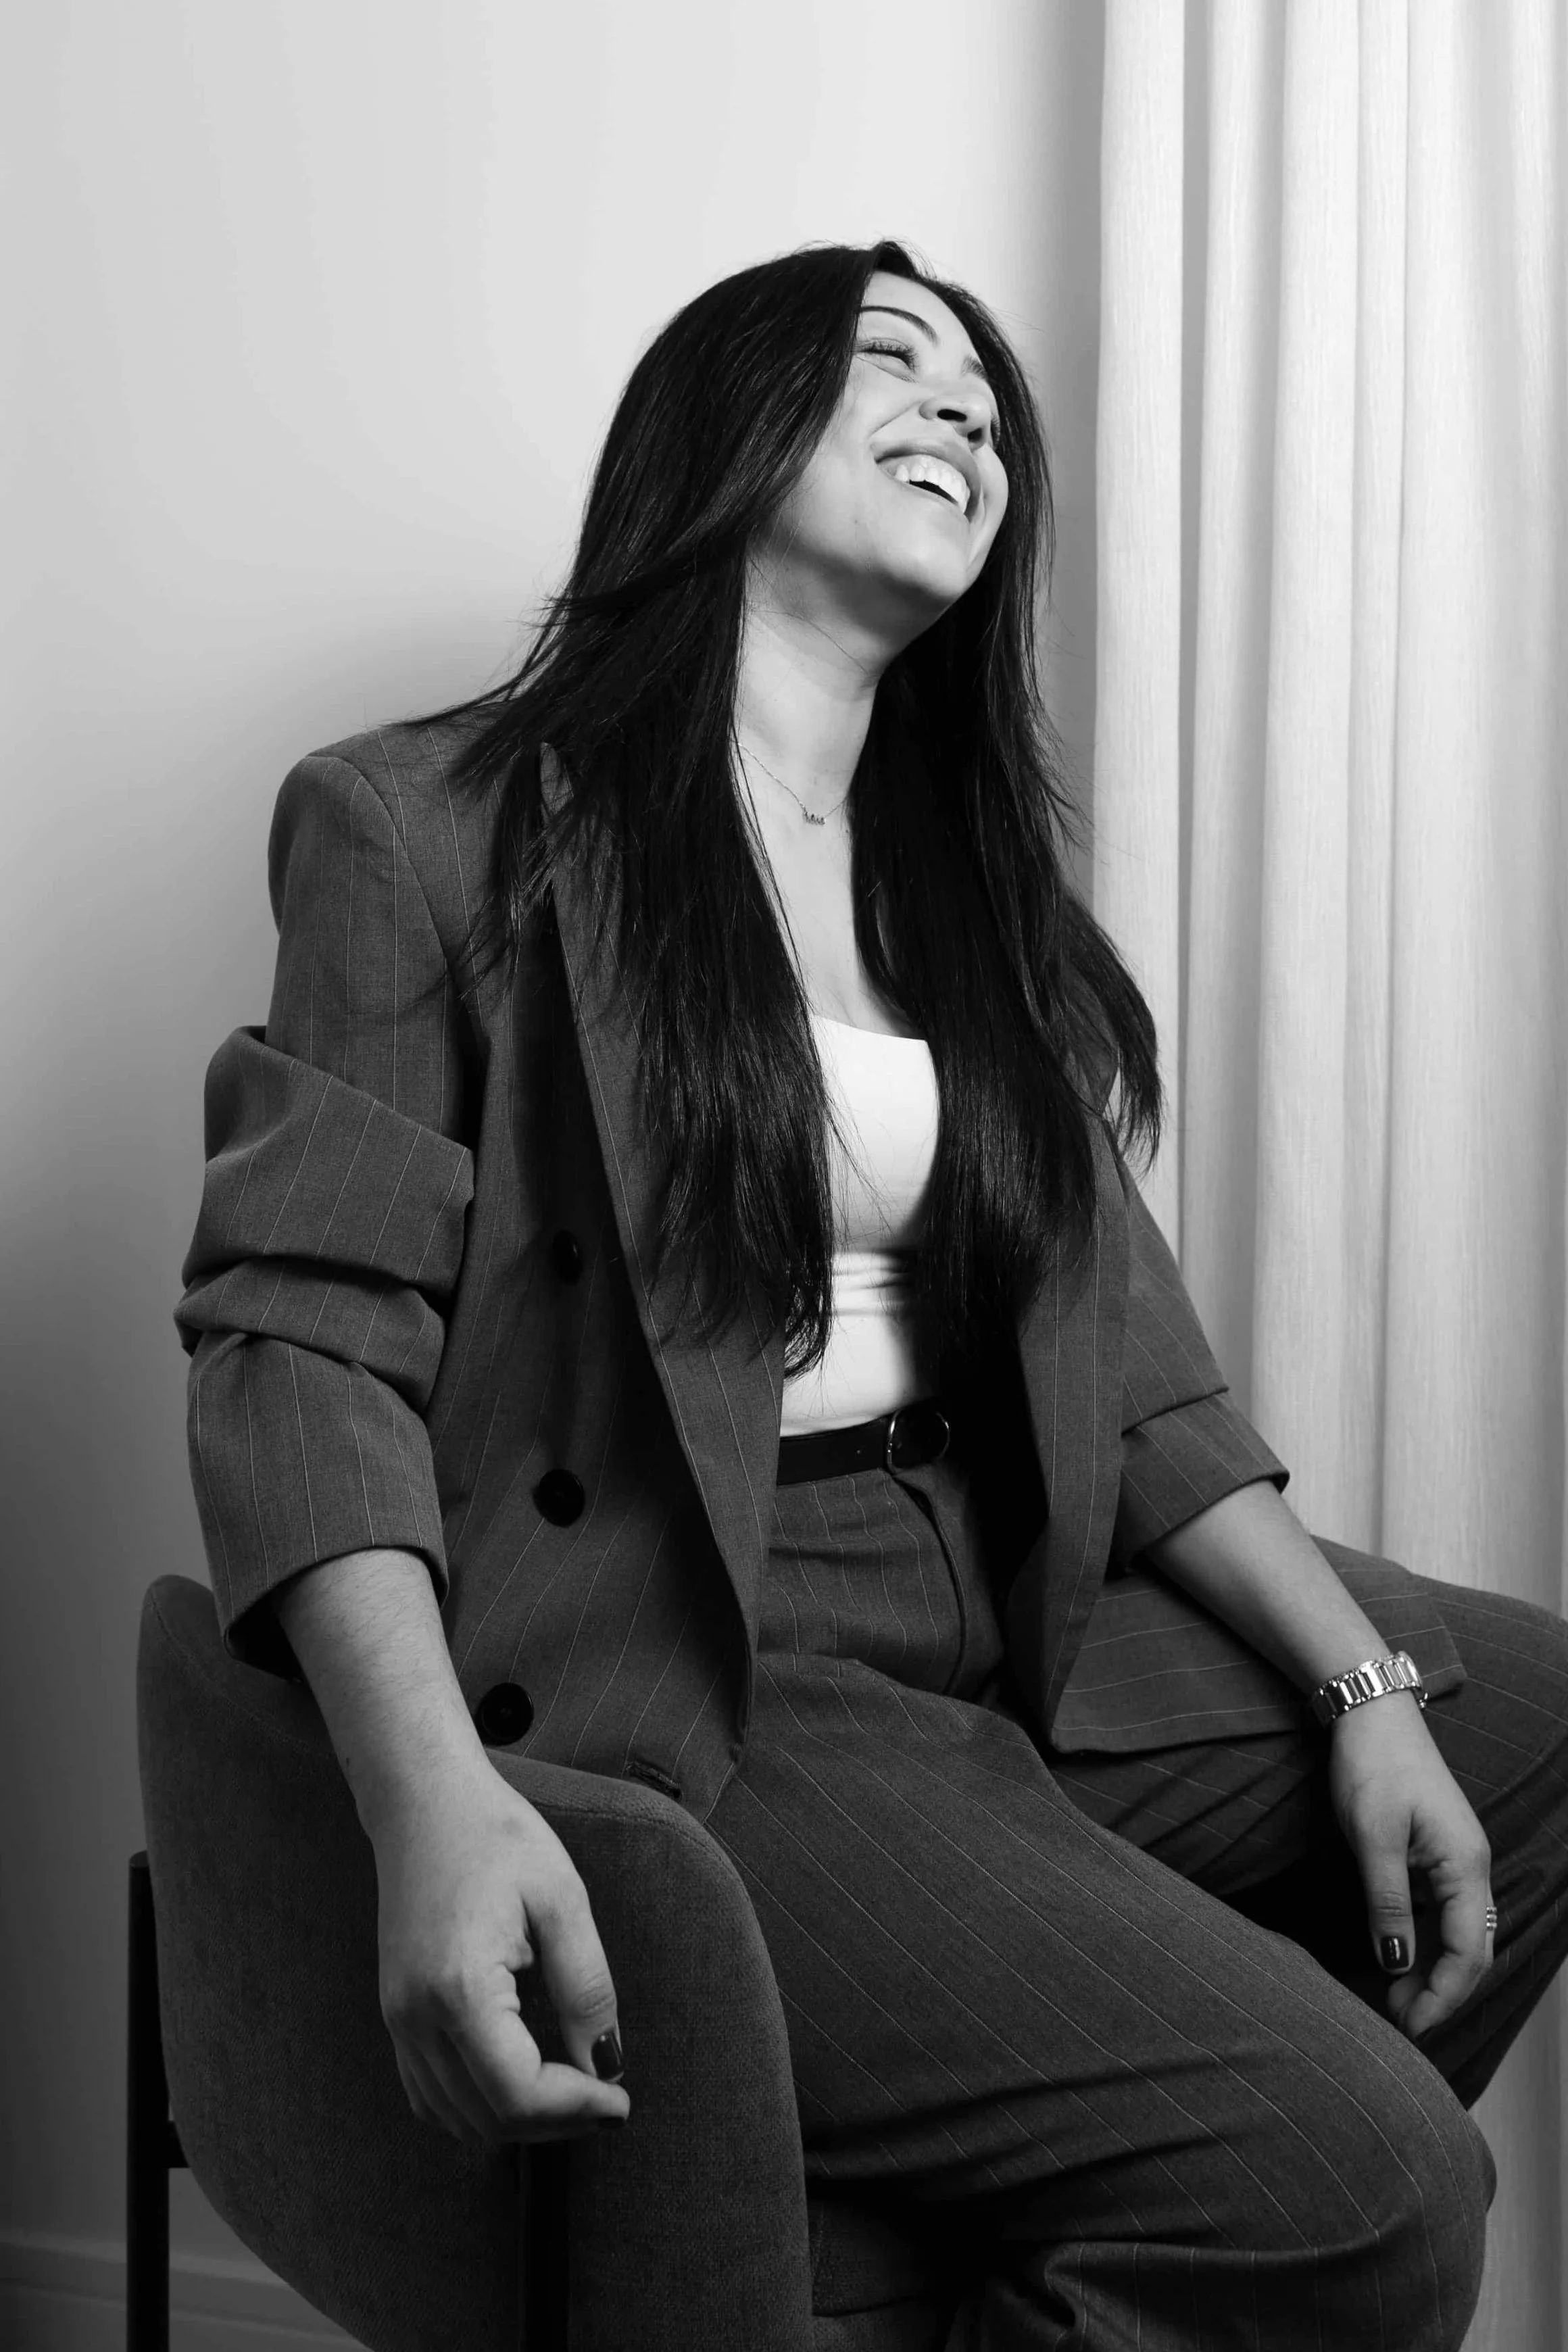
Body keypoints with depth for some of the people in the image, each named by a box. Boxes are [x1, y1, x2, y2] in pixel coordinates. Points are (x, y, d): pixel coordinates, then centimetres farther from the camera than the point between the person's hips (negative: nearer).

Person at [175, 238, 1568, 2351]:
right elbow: (302, 1330, -12)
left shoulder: (980, 887, 17)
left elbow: (1129, 1374, 14)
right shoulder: (433, 827, -3)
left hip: (1007, 1621, 8)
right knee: (1365, 2179, -23)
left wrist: (1365, 1683, 0)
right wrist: (431, 1802, -27)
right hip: (665, 1680, -8)